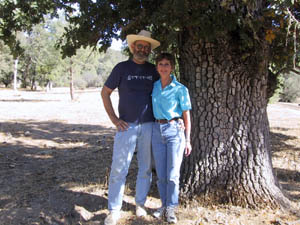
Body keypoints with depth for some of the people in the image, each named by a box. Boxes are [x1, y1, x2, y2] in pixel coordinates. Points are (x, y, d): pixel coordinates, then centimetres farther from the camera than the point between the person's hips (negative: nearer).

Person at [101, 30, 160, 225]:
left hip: (149, 126, 3)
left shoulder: (153, 70, 9)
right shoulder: (122, 68, 1)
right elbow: (105, 92, 5)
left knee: (146, 167, 9)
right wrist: (114, 119, -2)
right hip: (127, 126, -3)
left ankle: (140, 204, 25)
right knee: (119, 168, -3)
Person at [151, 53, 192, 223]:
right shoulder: (153, 86, 7)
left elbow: (187, 116, -2)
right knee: (161, 174, 11)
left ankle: (171, 209, 17)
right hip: (157, 131, 4)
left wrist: (188, 140, -3)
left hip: (174, 131, -4)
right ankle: (164, 205, 27)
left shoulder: (180, 89, -5)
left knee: (172, 175, 1)